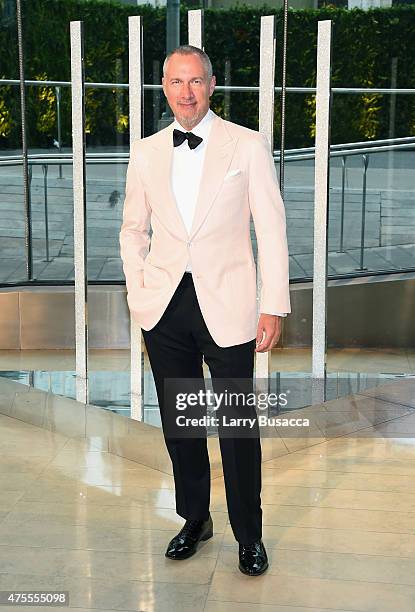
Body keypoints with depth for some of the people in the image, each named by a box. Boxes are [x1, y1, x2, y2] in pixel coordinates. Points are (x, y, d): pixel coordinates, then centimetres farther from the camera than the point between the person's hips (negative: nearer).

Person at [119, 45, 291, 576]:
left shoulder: (248, 147, -1)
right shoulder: (145, 153, 9)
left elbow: (271, 230, -2)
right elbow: (133, 229, 17)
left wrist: (274, 306, -7)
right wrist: (138, 292, 6)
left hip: (227, 306, -3)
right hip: (164, 307, 4)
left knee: (238, 426, 2)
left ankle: (249, 536, 19)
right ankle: (195, 520, 31)